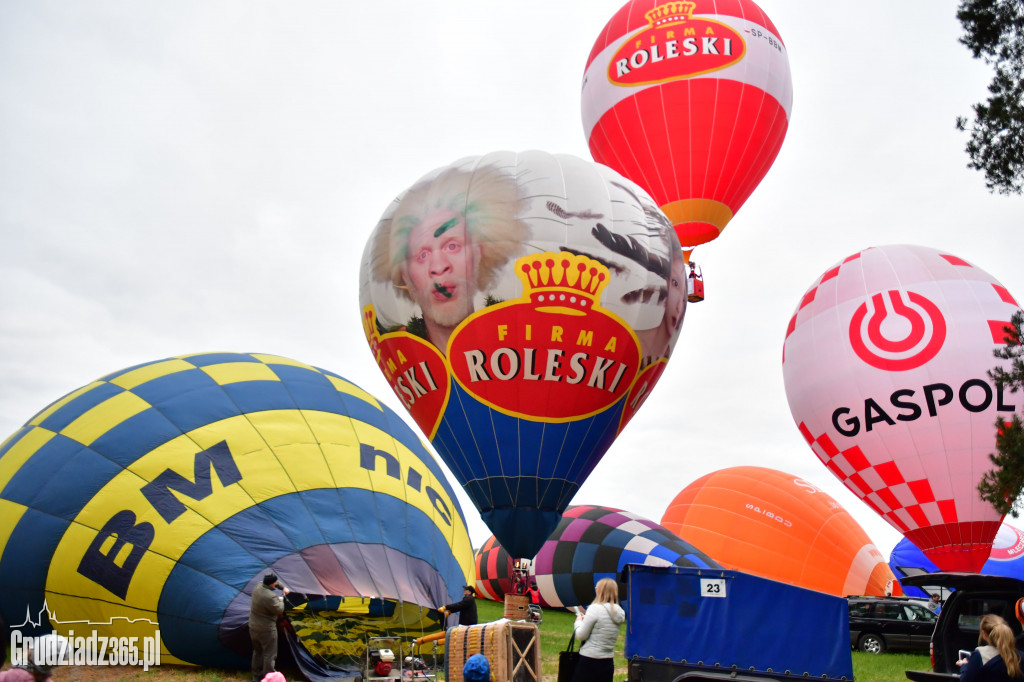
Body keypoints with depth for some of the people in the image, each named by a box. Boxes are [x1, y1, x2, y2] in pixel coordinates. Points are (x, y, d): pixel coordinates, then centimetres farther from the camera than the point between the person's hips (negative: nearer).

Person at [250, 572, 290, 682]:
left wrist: (283, 587, 19)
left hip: (253, 627, 9)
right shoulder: (270, 597, -29)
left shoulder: (258, 587, -1)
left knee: (257, 651, 21)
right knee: (269, 654, 1)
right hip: (266, 630, -9)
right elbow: (279, 610, -16)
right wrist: (281, 600, -1)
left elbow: (274, 583, 19)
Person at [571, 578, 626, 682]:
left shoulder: (595, 609, -14)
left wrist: (579, 621, 6)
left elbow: (581, 636, -12)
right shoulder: (619, 613, 6)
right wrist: (585, 619, 13)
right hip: (608, 662, 7)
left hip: (589, 661, -7)